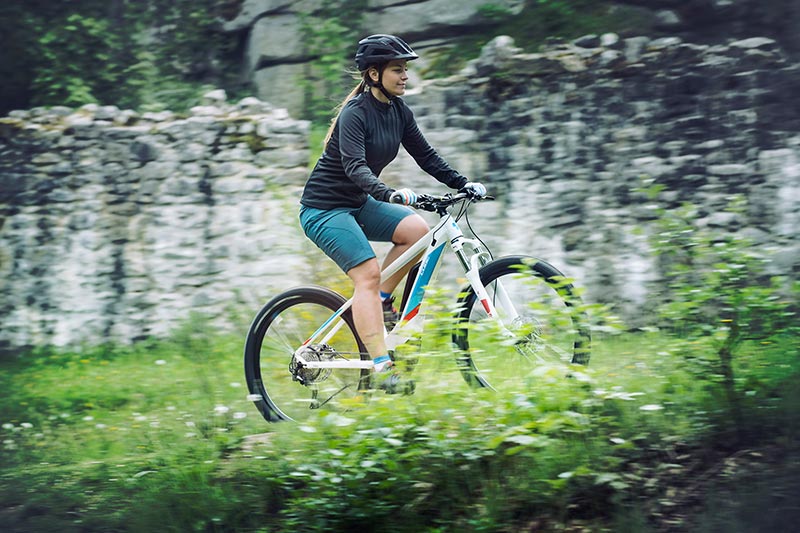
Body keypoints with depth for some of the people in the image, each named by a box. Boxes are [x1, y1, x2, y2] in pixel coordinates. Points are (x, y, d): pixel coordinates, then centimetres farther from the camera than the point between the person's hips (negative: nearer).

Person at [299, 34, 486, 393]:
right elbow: (355, 167, -34)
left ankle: (381, 301, 1)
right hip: (324, 208, -8)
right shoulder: (354, 114, -21)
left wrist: (463, 183, -7)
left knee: (417, 230, -15)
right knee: (368, 273, -21)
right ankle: (382, 368, -24)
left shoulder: (398, 111, 3)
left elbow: (426, 156, 7)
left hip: (357, 204, 8)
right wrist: (391, 194, -49)